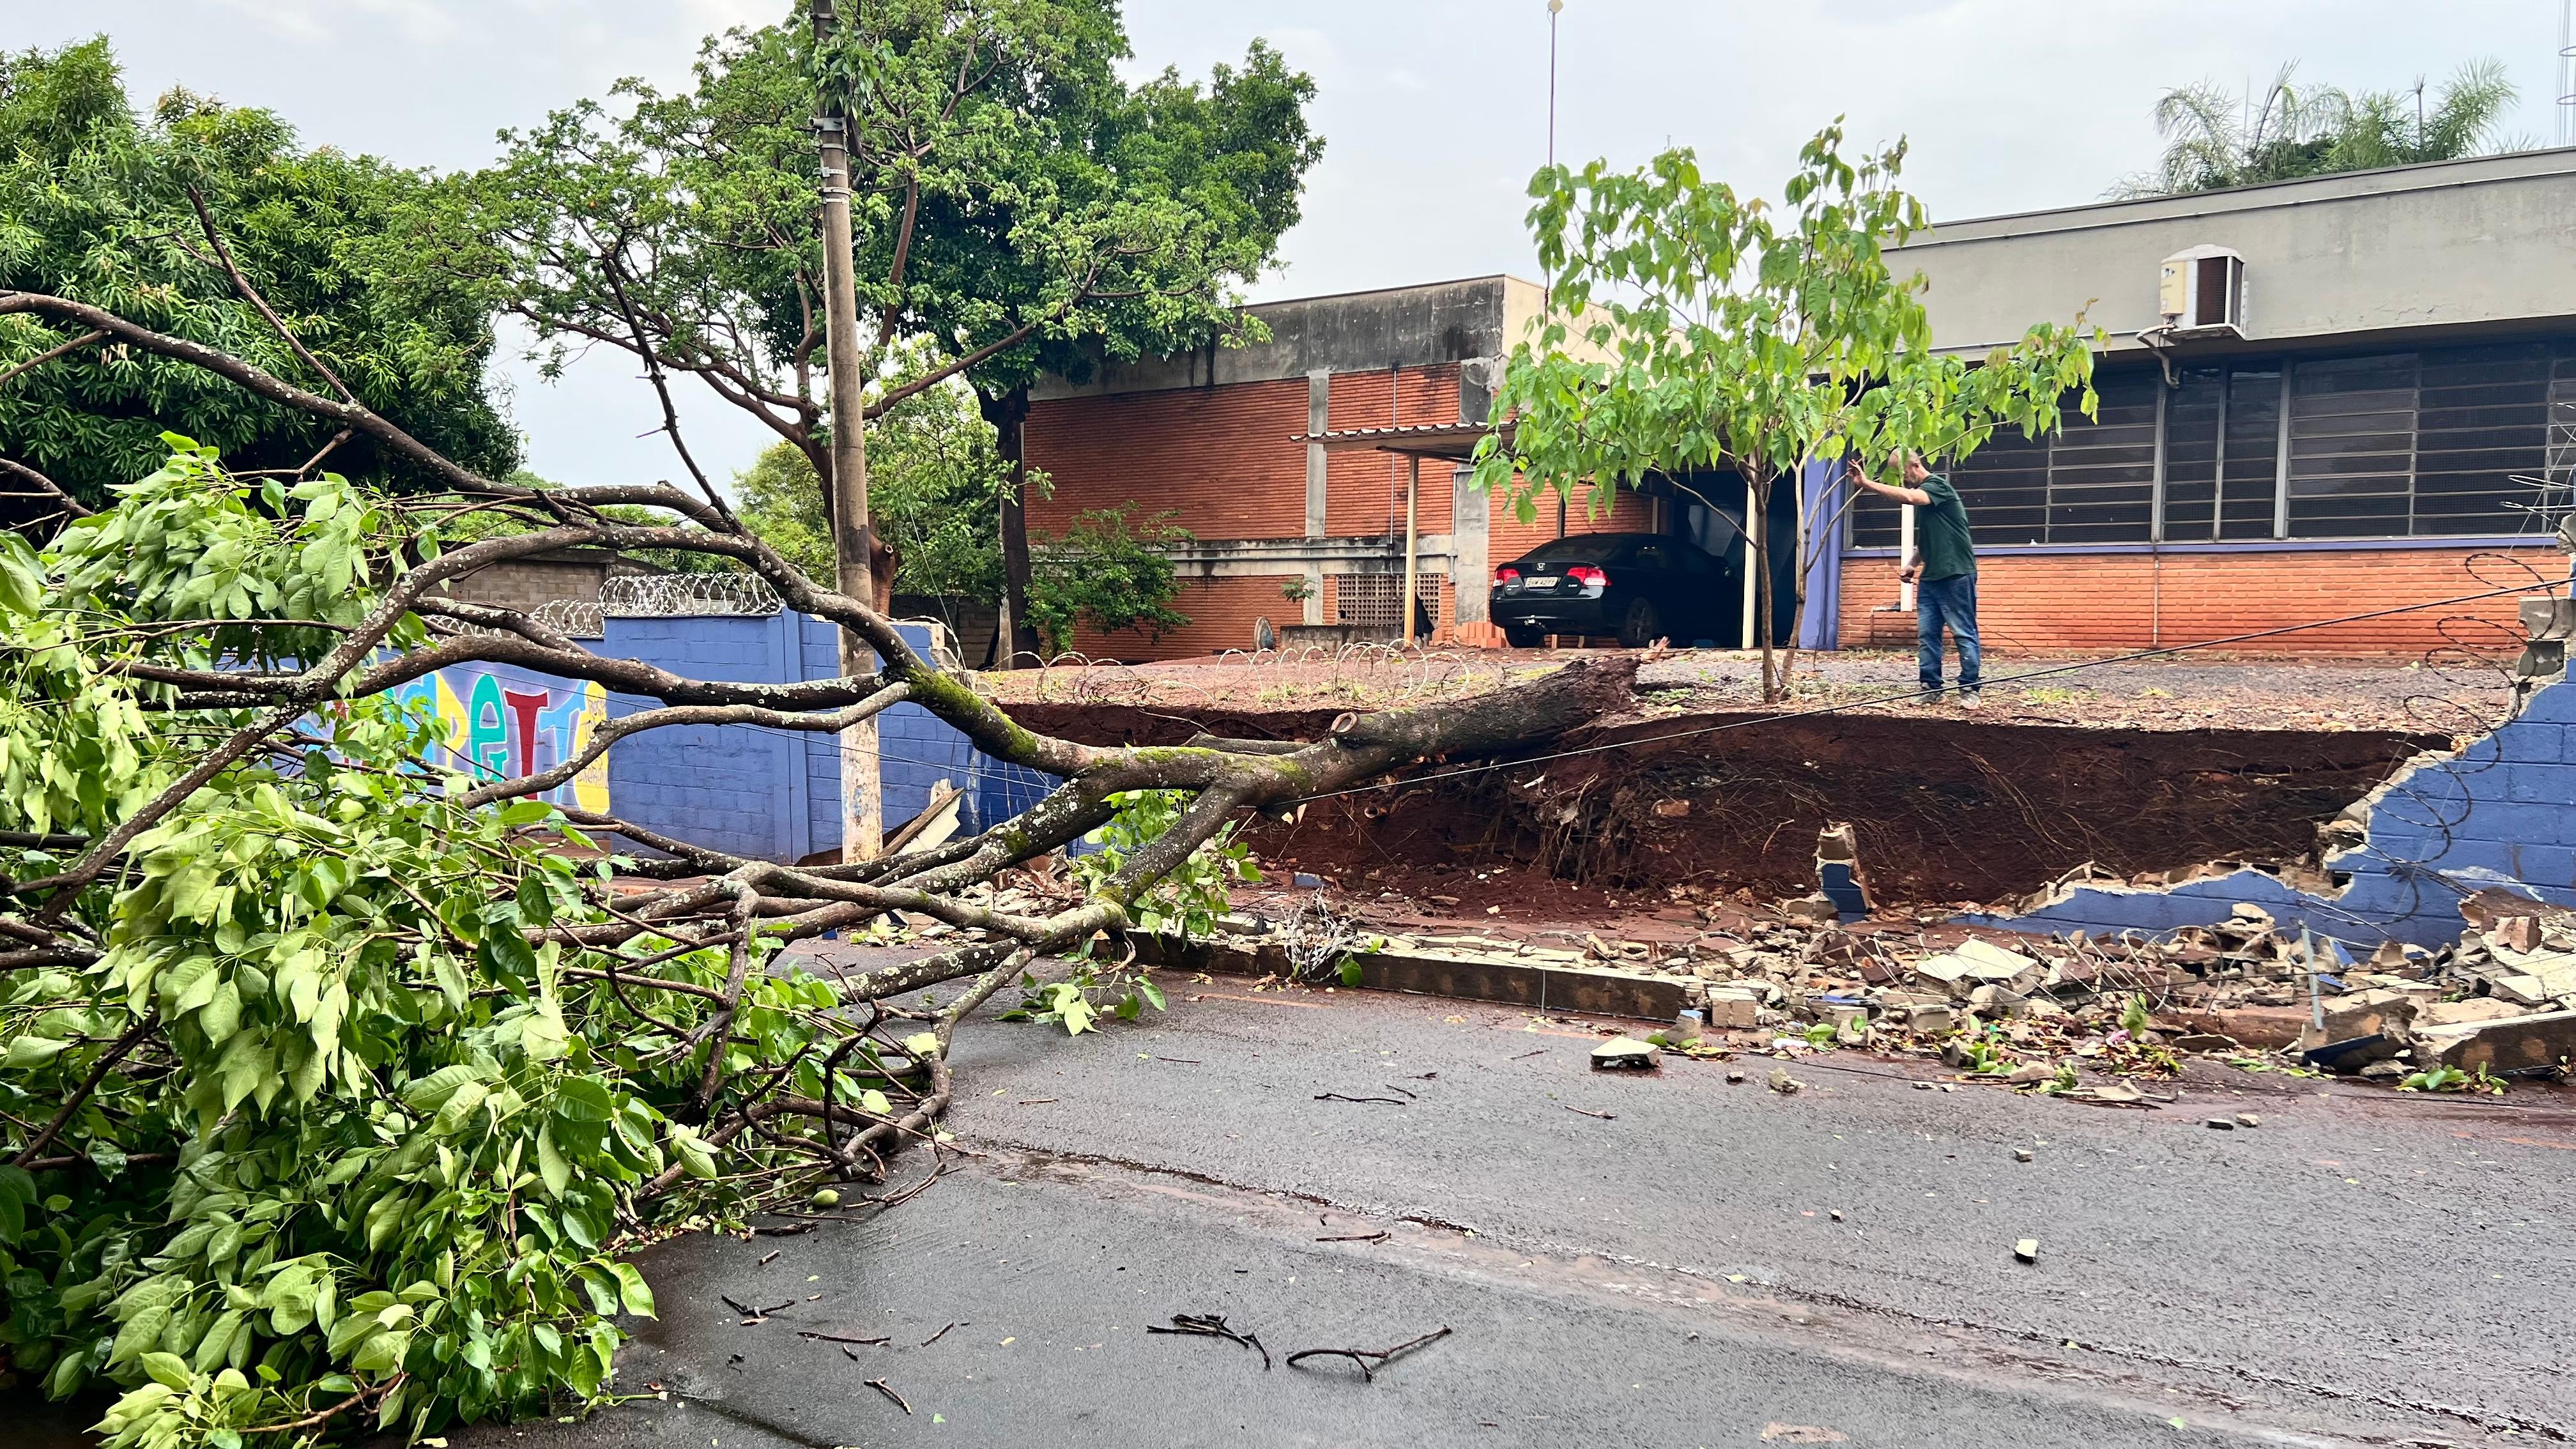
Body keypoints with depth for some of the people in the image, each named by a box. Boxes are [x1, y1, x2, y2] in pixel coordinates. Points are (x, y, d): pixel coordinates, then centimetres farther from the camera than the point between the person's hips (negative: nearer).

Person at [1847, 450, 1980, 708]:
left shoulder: (1938, 485, -10)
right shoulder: (1921, 495, 17)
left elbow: (1908, 497, -32)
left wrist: (1868, 483, -32)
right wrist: (1913, 565, 9)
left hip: (1956, 575, -9)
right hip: (1930, 576, 9)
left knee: (1964, 634, -3)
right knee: (1926, 634, 5)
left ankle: (1969, 689, 0)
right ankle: (1931, 687, 9)